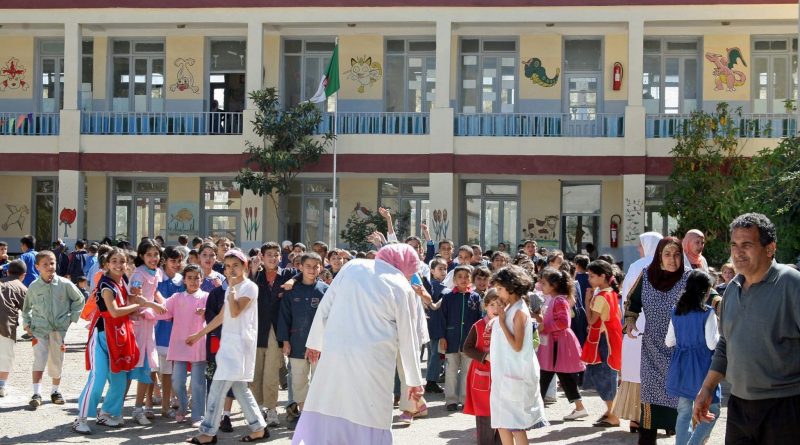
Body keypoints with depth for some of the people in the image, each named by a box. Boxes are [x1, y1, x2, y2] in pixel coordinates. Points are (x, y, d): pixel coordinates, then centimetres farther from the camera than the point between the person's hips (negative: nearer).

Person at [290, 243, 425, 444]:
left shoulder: (352, 267, 8)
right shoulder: (402, 288, 0)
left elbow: (325, 307, 10)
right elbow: (407, 336, 3)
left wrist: (316, 342, 21)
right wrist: (414, 380, 10)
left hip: (335, 352, 3)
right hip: (372, 360, -3)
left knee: (323, 412, 11)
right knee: (369, 421, 4)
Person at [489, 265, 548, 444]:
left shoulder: (519, 311, -14)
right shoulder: (508, 308, 10)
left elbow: (517, 345, -20)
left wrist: (501, 321, -19)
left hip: (515, 373, -9)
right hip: (504, 371, 9)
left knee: (515, 422, -4)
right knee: (502, 422, 12)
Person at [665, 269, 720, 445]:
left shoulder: (676, 311, 5)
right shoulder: (707, 313, -12)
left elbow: (669, 342, 10)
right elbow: (712, 344, -15)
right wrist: (719, 334, 4)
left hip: (681, 366, 6)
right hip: (701, 367, -6)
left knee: (684, 412, 12)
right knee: (712, 410, 2)